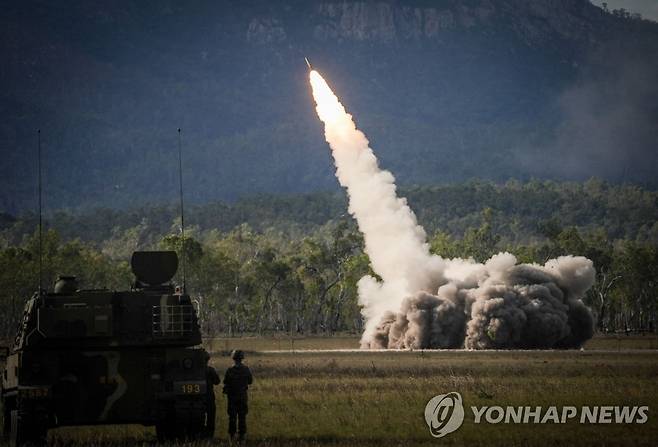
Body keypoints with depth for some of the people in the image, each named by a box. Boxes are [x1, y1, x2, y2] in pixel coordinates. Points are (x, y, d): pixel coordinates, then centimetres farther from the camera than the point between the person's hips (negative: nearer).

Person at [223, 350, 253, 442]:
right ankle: (242, 435, 6)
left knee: (232, 417, 8)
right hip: (243, 396, 1)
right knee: (242, 417, 8)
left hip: (232, 396, -1)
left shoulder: (230, 370, -14)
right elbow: (250, 381, 4)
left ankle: (231, 435, 9)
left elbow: (225, 382, -5)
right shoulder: (246, 369, -8)